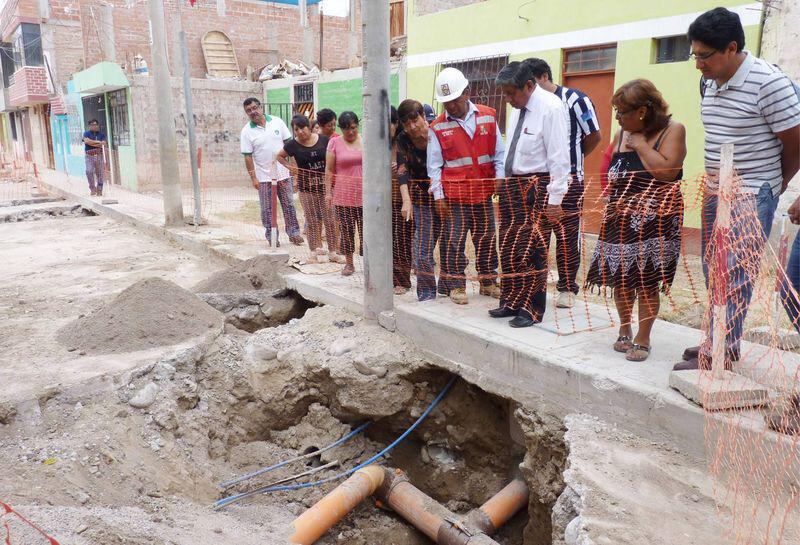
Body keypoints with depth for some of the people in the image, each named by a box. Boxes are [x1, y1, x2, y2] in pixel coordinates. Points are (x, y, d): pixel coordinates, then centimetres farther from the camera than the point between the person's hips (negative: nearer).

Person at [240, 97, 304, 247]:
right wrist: (253, 177, -9)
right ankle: (271, 236, 16)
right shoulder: (247, 131, -4)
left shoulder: (277, 122, 0)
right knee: (267, 209, 5)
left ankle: (293, 232, 18)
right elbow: (248, 156, -5)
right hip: (264, 176, -1)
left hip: (283, 172, 1)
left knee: (288, 205, 7)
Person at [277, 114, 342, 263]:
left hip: (325, 185, 0)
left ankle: (332, 252, 12)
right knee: (312, 221, 8)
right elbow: (279, 156, 16)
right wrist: (289, 166, 0)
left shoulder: (324, 140, -3)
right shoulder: (293, 145, -1)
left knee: (330, 220, 3)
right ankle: (314, 251, 20)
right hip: (307, 188, 0)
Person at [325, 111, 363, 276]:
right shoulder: (334, 143, 3)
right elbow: (329, 170, 5)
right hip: (343, 195, 0)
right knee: (346, 230, 6)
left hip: (365, 194, 0)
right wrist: (328, 192, 0)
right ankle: (349, 263, 18)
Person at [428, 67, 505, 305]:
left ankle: (488, 281, 26)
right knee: (454, 240, 0)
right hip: (454, 194, -2)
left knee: (486, 238, 11)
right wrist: (438, 196, -5)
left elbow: (499, 153, 8)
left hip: (483, 192, 3)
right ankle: (456, 285, 13)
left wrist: (500, 179, -4)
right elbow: (434, 165, -1)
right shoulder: (437, 127, -2)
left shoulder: (488, 116, 4)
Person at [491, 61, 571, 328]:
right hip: (512, 184, 8)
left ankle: (531, 310, 11)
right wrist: (504, 181, 13)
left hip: (537, 187, -8)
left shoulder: (550, 108, -13)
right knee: (508, 248, 13)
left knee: (532, 251, -3)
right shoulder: (518, 107, 10)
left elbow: (559, 157, -16)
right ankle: (511, 303, 27)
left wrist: (555, 200, -17)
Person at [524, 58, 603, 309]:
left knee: (567, 235, 1)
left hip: (567, 179, -4)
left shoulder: (574, 100, -5)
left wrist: (572, 159, 12)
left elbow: (595, 135, 3)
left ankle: (567, 289, 12)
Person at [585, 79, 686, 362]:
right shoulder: (621, 133, 10)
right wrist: (612, 207, 11)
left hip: (654, 222, -5)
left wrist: (640, 144, -13)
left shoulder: (672, 130, -7)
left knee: (647, 282, 0)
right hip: (620, 219, 5)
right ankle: (624, 330, 29)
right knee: (620, 279, 9)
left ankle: (642, 339, 15)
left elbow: (667, 171, -21)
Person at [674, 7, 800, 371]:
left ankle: (717, 355, 0)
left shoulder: (769, 83, -16)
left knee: (734, 278, -7)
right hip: (715, 192, 8)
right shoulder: (711, 84, 7)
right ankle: (722, 342, 25)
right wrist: (714, 184, 11)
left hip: (751, 197, -8)